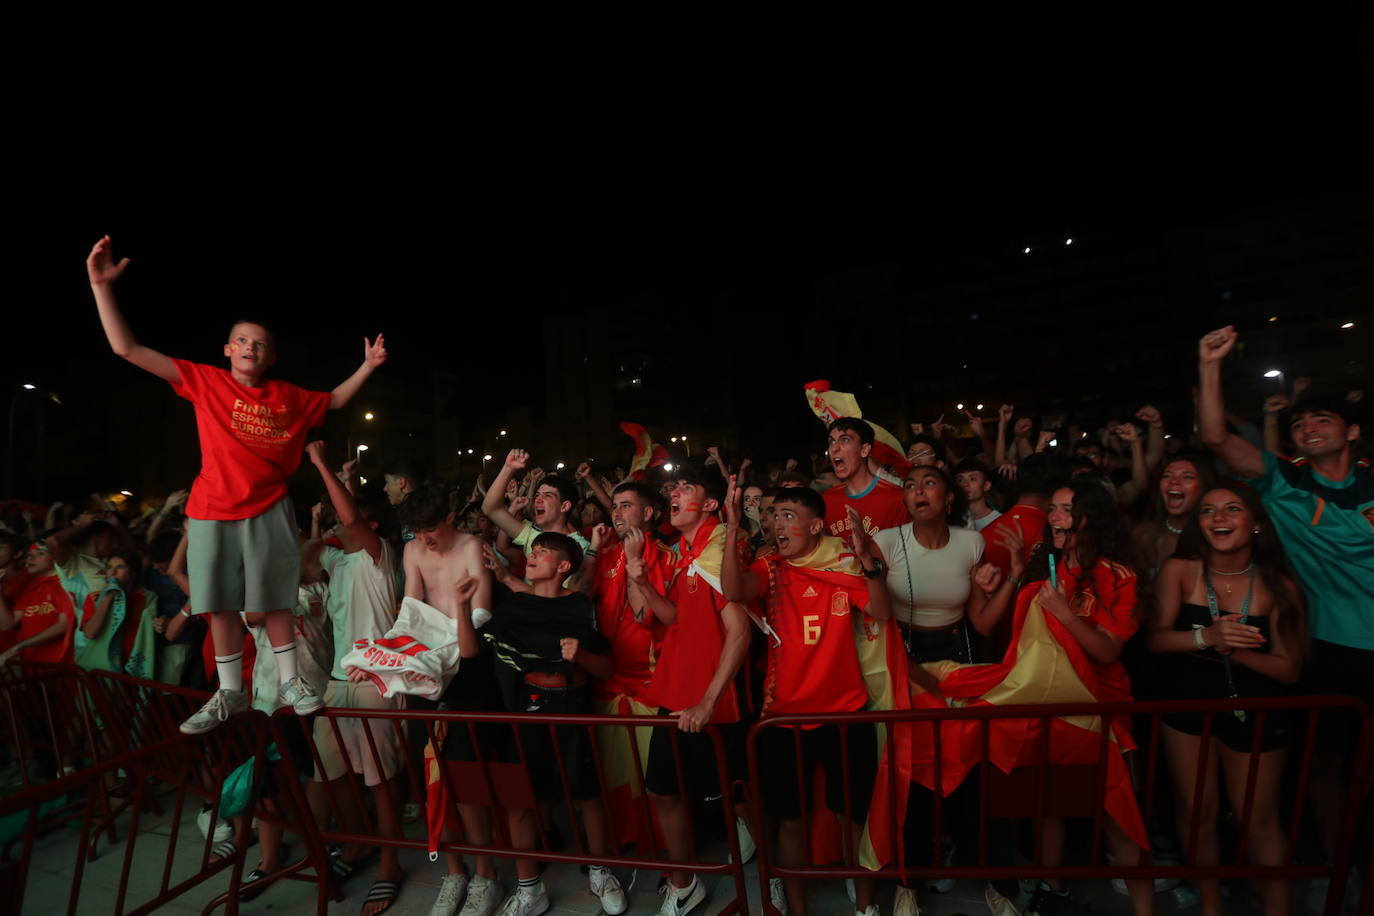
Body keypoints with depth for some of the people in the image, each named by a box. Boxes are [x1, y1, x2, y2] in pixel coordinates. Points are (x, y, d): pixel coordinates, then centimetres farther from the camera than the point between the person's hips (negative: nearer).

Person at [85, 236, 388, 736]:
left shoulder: (288, 396, 4)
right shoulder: (205, 381, -1)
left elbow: (334, 400, 23)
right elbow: (127, 349, -5)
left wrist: (367, 366, 14)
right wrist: (102, 285, -11)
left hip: (269, 512, 1)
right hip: (213, 512, 0)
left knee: (275, 600, 8)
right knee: (221, 604, 8)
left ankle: (290, 681, 21)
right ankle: (230, 692, 23)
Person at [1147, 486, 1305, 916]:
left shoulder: (1277, 586, -8)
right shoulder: (1179, 571, -8)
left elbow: (1288, 669, -10)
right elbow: (1157, 638, -14)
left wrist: (1233, 649, -27)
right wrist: (1206, 637, -32)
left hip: (1255, 715, -1)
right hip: (1188, 706, 1)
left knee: (1258, 819, 9)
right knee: (1197, 812, 10)